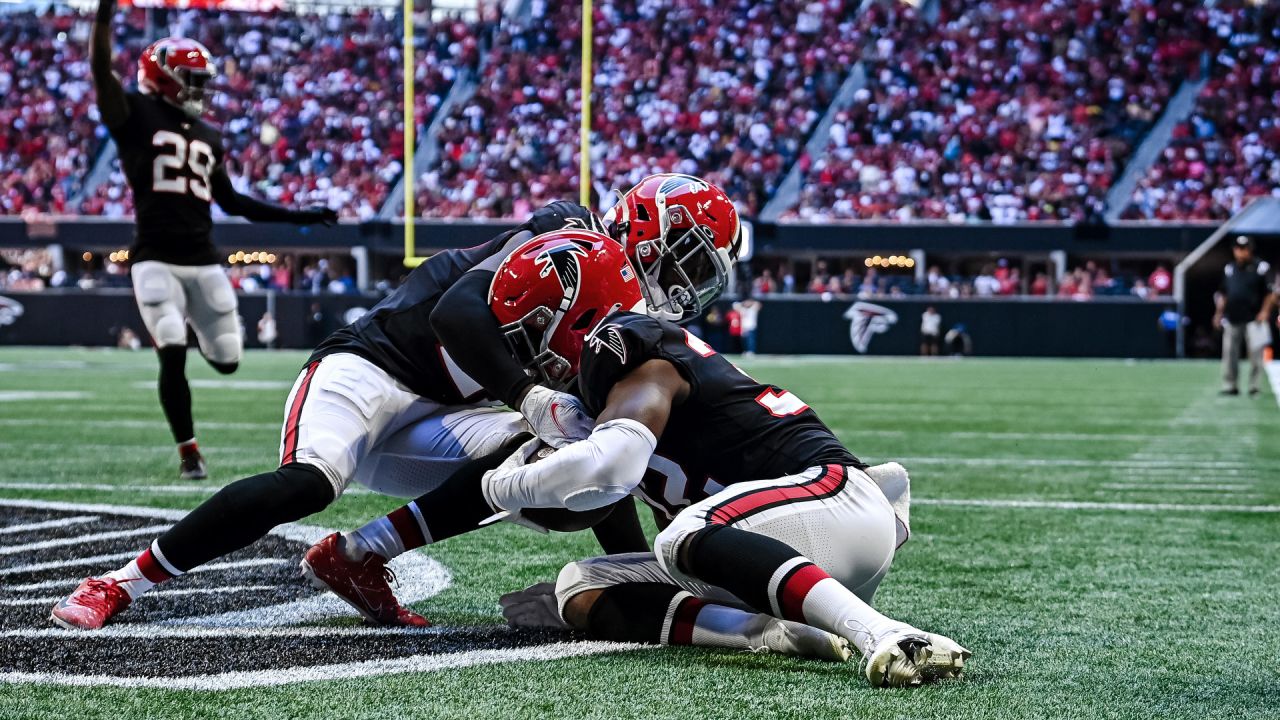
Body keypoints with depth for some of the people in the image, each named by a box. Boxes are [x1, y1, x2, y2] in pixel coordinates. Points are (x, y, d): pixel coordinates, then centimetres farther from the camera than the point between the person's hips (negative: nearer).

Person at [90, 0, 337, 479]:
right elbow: (100, 67, -16)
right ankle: (188, 451, 3)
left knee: (227, 361, 6)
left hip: (203, 261, 5)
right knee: (173, 357, -13)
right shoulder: (135, 116, 0)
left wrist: (299, 217, 21)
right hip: (156, 260, -5)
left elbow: (231, 202, 23)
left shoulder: (207, 135, 17)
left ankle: (190, 328, 42)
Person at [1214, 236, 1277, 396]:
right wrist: (1219, 313, 13)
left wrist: (1265, 311, -11)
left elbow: (1271, 292, -2)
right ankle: (1230, 386, 11)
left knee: (1255, 352, -8)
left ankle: (1254, 385, -1)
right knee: (1229, 353, 4)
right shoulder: (1229, 269, 14)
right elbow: (1222, 293, 20)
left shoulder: (1261, 267, 0)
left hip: (1253, 319, -4)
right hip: (1232, 320, 4)